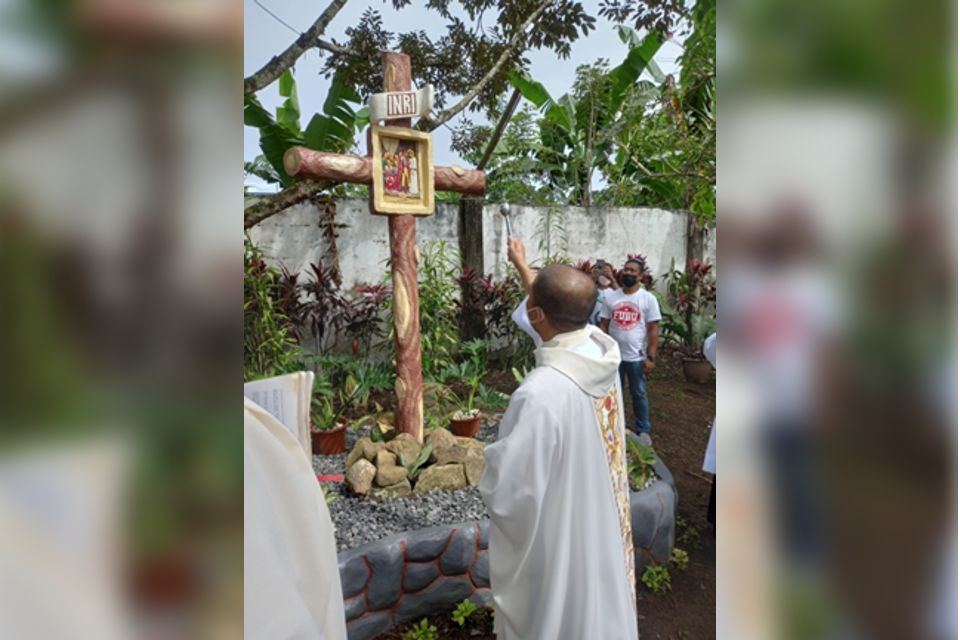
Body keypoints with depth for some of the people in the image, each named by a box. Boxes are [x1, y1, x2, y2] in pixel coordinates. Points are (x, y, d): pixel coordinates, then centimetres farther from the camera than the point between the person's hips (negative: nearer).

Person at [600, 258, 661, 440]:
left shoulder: (648, 298, -6)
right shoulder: (610, 297, 1)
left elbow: (653, 330, -7)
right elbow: (604, 325, 5)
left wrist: (651, 357, -12)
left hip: (637, 357, -2)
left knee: (639, 394, 11)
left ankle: (643, 430, 26)